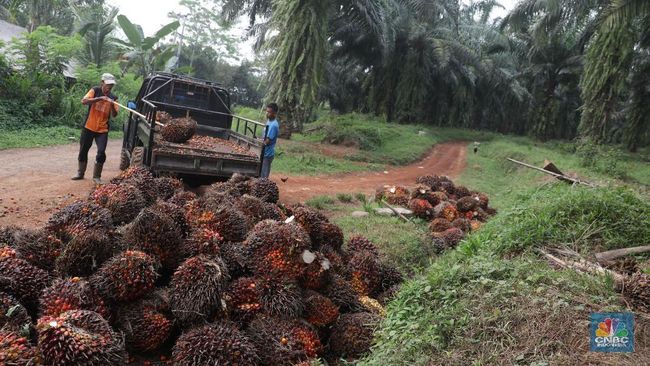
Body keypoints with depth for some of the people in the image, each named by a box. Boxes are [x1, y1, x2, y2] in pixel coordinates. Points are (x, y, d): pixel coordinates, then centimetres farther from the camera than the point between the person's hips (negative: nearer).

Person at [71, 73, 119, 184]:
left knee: (101, 153, -11)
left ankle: (96, 176, 4)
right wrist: (99, 98, -29)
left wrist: (112, 106, -22)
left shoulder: (113, 97, 2)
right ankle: (80, 173, 30)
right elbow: (84, 101, -18)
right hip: (88, 127, 0)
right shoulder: (95, 91, -3)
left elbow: (114, 115, -3)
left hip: (102, 130, 0)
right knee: (83, 151, 12)